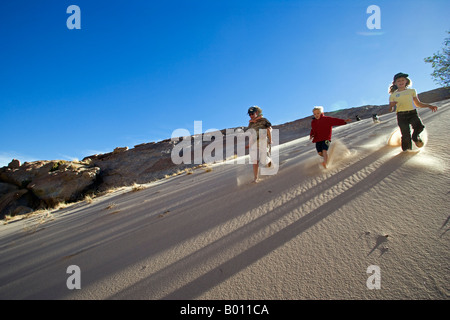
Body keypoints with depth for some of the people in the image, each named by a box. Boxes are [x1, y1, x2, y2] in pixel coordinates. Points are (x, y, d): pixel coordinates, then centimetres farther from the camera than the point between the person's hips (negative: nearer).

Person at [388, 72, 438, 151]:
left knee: (419, 126, -27)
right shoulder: (393, 95, 10)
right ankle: (406, 149, 12)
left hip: (413, 113, 1)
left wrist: (429, 106, 9)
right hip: (401, 116, -1)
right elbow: (390, 110, 9)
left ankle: (415, 137, 5)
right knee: (406, 134, -11)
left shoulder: (412, 91, 16)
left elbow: (418, 104, 22)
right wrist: (391, 105, -13)